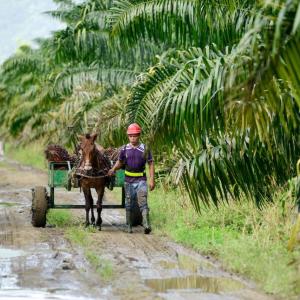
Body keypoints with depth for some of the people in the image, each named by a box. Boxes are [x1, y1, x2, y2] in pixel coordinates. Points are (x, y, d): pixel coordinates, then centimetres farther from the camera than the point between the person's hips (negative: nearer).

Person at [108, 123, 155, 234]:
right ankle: (129, 226, 20)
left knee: (143, 202, -14)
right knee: (129, 204, 10)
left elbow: (151, 164, -2)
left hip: (141, 180, -3)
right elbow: (120, 162, 13)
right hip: (128, 180, 3)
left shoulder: (145, 149, -4)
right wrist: (113, 169, -7)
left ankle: (146, 225, -21)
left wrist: (152, 180, -8)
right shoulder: (125, 149, 2)